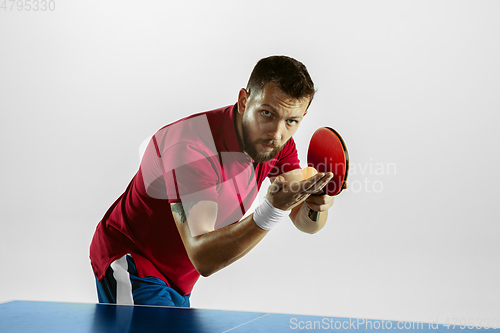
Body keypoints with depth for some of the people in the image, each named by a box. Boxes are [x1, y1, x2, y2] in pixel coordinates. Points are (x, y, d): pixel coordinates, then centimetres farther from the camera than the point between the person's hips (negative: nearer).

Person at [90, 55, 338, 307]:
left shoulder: (277, 143, -9)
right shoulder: (191, 148, -33)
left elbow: (305, 223, -9)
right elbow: (203, 258, -37)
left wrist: (317, 205, -33)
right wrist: (274, 209, -49)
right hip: (131, 263, -8)